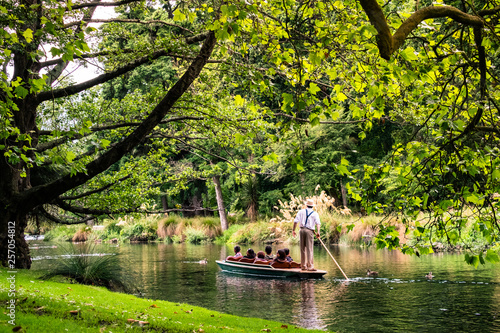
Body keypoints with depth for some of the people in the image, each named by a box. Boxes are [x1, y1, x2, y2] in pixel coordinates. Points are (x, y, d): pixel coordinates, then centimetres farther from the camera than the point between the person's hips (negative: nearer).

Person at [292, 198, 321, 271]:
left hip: (302, 230, 2)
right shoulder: (315, 213, 8)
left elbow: (295, 221, 4)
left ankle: (303, 265, 15)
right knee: (309, 249, -5)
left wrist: (293, 230, 8)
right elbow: (318, 223, -9)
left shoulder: (301, 211, 12)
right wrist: (318, 232, -17)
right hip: (310, 231, -2)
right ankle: (310, 266, -10)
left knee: (303, 249, 10)